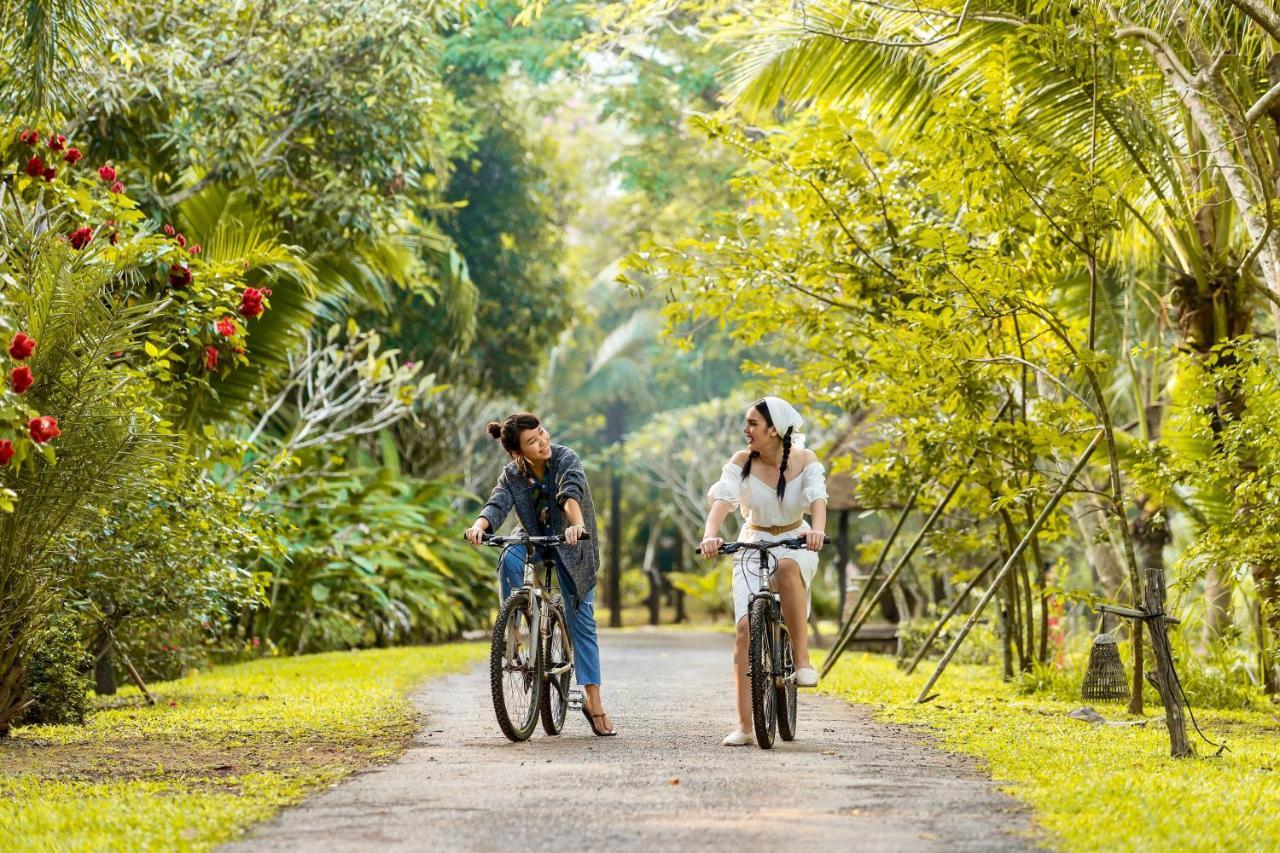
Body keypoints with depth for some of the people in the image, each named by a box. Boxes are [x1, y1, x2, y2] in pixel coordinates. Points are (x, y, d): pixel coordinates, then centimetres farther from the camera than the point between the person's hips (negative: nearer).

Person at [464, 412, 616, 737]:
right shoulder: (512, 476, -10)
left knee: (582, 621, -5)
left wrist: (578, 524, -55)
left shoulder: (565, 459, -18)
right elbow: (497, 505, -25)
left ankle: (594, 702, -2)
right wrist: (480, 525, -48)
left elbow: (571, 493, -36)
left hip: (571, 544, -2)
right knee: (510, 557, -34)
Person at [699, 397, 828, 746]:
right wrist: (710, 535, -40)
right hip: (753, 545, 1)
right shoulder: (741, 462, -6)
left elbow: (817, 498, -22)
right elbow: (722, 499, -19)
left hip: (796, 542, -1)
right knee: (746, 627, -15)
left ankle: (802, 658, -29)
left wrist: (818, 530, -45)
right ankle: (744, 725, -13)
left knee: (787, 568, -40)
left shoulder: (804, 460, -7)